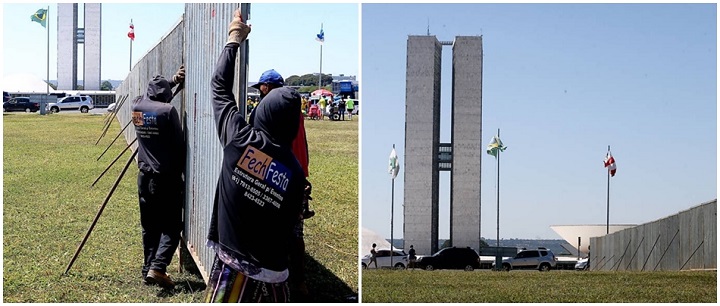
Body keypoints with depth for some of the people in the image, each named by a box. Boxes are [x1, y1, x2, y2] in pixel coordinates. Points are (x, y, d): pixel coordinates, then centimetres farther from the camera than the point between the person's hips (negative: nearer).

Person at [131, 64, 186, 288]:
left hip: (145, 175, 6)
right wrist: (184, 174, 4)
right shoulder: (168, 110, -12)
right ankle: (157, 267, -15)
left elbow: (152, 96, 30)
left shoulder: (137, 107, 4)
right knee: (171, 226, 0)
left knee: (149, 226, 13)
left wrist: (174, 80, 33)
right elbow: (179, 145, -8)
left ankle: (148, 270, 13)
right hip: (166, 177, -5)